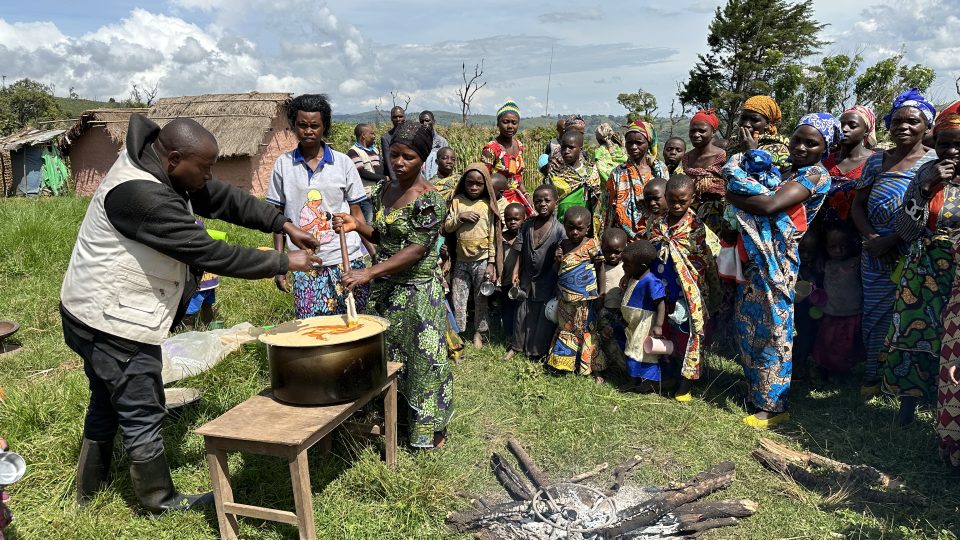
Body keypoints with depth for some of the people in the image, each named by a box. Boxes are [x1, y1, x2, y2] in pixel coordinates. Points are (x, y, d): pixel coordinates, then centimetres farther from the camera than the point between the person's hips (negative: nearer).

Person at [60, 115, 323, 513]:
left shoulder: (161, 171, 0)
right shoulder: (142, 195, -30)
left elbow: (223, 199, 4)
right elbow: (208, 253, -29)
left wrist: (284, 225, -5)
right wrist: (283, 264, -22)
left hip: (102, 315, 11)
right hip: (113, 320, -11)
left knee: (107, 401, 24)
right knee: (143, 414, 4)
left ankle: (90, 488, 42)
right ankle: (161, 501, 22)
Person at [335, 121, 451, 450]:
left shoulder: (429, 199, -17)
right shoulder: (384, 190, 5)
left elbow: (417, 249, -23)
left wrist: (368, 273, -30)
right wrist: (356, 225, -5)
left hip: (418, 289, -7)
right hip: (385, 288, 7)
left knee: (423, 357, 4)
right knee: (388, 355, 16)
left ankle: (432, 428, 21)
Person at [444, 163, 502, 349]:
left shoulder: (488, 205, -3)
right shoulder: (457, 201, 1)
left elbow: (492, 236, -2)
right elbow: (447, 227, 2)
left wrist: (491, 263, -5)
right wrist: (460, 217, -17)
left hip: (482, 260, -1)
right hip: (461, 260, 1)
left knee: (481, 299, 10)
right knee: (458, 299, 6)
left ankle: (478, 332, 25)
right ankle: (458, 331, 19)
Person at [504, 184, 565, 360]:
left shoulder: (559, 229, -13)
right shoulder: (528, 225, -1)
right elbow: (520, 251, 4)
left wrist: (558, 287, -12)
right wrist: (515, 271, -3)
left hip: (547, 282, -3)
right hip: (527, 279, 3)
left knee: (544, 316, 8)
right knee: (523, 313, 15)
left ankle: (539, 351, 24)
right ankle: (516, 346, 30)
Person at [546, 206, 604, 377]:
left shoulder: (590, 245, -14)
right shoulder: (562, 245, 3)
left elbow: (600, 269, -8)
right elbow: (556, 270, 12)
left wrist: (601, 294, -8)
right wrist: (557, 260, -10)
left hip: (585, 301, -5)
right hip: (566, 301, 5)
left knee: (587, 333, 5)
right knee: (566, 331, 19)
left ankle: (593, 369, 17)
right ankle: (565, 363, 35)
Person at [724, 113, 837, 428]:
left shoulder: (817, 175, -7)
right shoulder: (782, 169, 17)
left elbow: (770, 205, -19)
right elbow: (733, 173, 12)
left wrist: (735, 197, -8)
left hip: (777, 260, -8)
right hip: (754, 256, 8)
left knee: (773, 330, 0)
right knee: (747, 325, 13)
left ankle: (773, 405, 11)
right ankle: (756, 390, 29)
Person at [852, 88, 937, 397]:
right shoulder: (876, 161, 9)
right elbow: (858, 205, 8)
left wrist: (891, 240, -20)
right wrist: (870, 237, -8)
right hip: (875, 255, 3)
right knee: (875, 314, 9)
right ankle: (872, 375, 23)